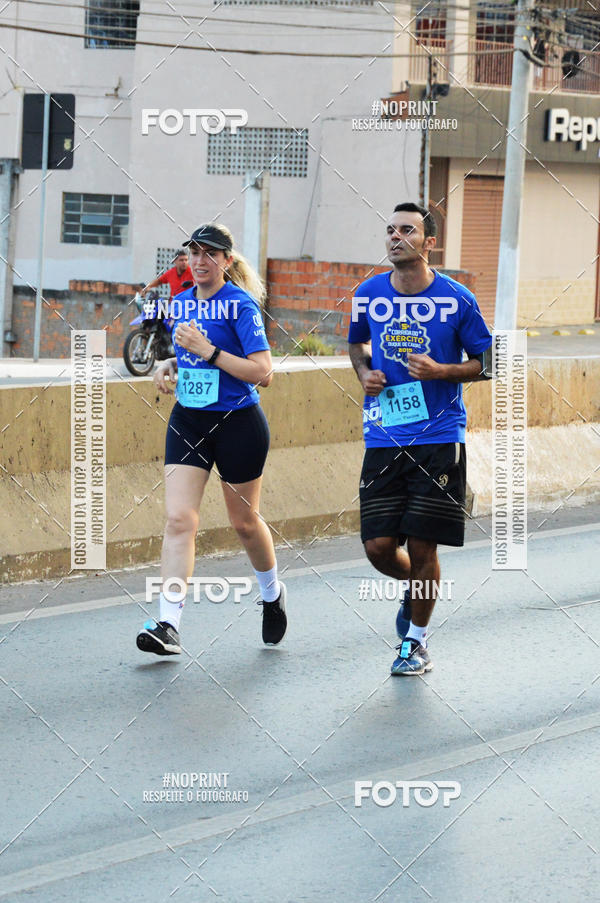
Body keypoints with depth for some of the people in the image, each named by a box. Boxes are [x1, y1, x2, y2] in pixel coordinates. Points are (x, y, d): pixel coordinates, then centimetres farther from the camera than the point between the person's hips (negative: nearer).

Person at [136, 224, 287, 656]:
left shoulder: (241, 304, -13)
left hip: (237, 424, -5)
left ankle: (273, 594, 40)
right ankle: (168, 624, -16)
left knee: (244, 521, 11)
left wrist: (208, 350, -24)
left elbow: (262, 372, -19)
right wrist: (170, 364, 2)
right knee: (179, 519, -9)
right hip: (188, 421, 5)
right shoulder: (184, 302, 7)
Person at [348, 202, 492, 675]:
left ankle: (417, 641, 17)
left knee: (422, 547, -2)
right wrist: (364, 373, 1)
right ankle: (415, 589, 31)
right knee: (378, 546, -3)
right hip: (383, 439, 3)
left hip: (439, 440, -3)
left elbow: (487, 362, 3)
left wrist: (440, 371, -14)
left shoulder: (456, 299, -5)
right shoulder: (369, 294, 3)